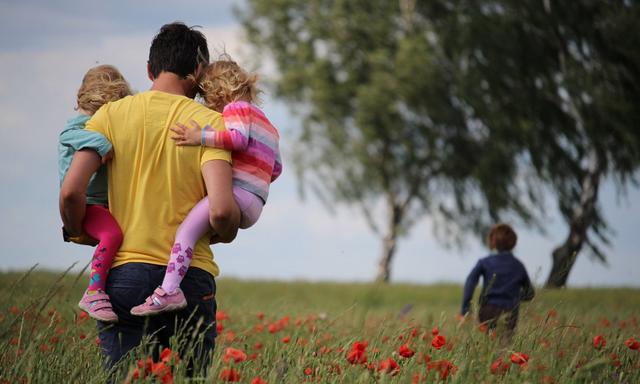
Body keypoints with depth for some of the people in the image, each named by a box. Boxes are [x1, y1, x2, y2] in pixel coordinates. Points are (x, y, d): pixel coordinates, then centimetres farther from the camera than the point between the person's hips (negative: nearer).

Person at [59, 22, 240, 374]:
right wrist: (227, 234, 9)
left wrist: (77, 232, 14)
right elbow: (221, 210, -14)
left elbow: (71, 192, -6)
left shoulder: (112, 114, 4)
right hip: (189, 278, -1)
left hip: (123, 272, 1)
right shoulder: (209, 123, -1)